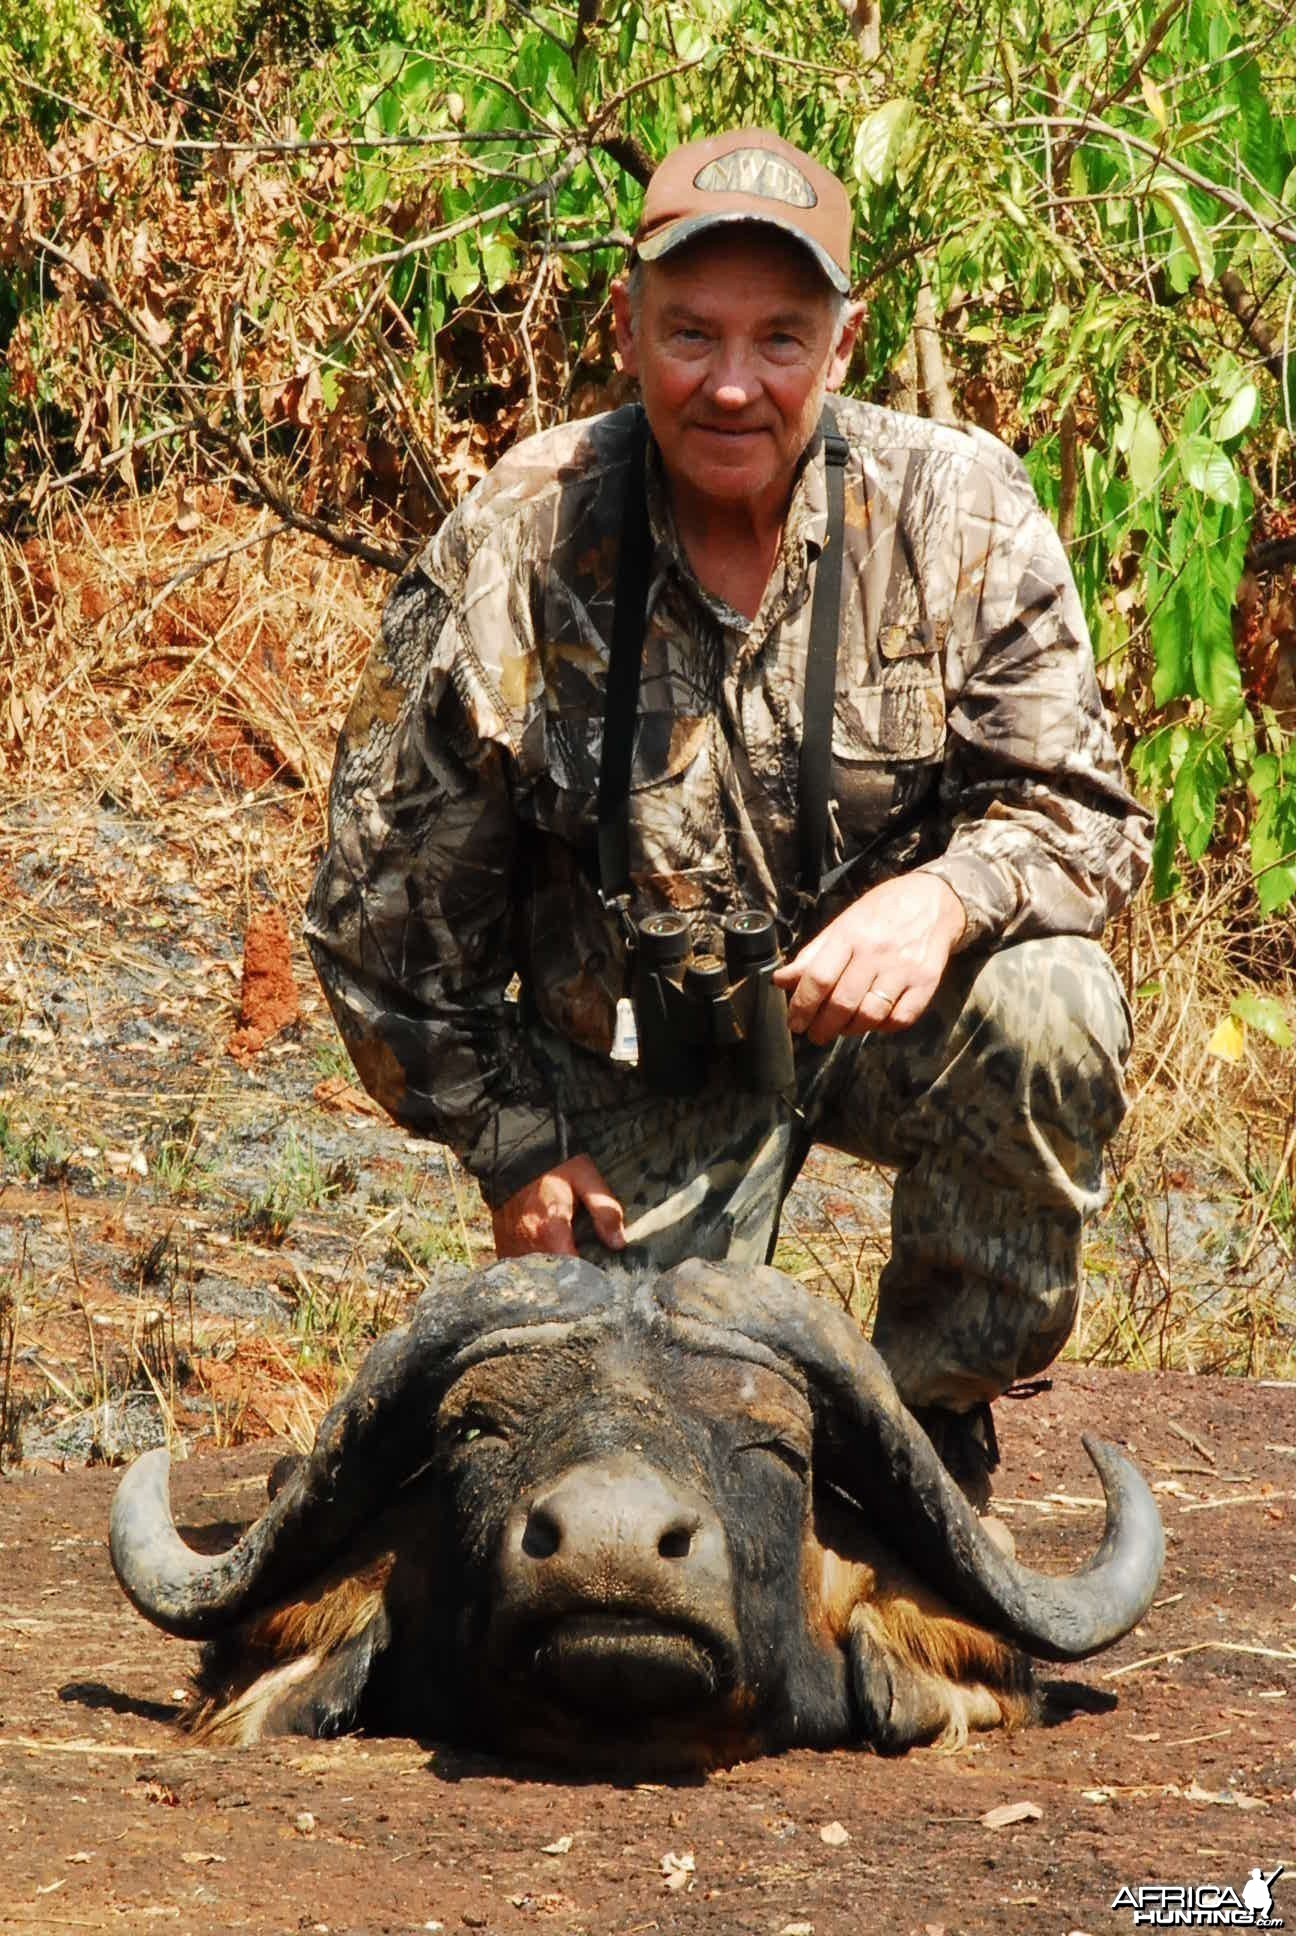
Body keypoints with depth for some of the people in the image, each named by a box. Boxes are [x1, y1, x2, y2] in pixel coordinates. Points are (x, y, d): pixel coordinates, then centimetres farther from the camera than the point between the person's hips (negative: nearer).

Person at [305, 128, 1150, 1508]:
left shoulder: (957, 508, -13)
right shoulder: (505, 564, -16)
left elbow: (1079, 808, -10)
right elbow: (385, 907, -5)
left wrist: (945, 897, -33)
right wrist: (512, 1150, -2)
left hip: (882, 1013, 1)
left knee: (1050, 1015, -31)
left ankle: (931, 1412, -7)